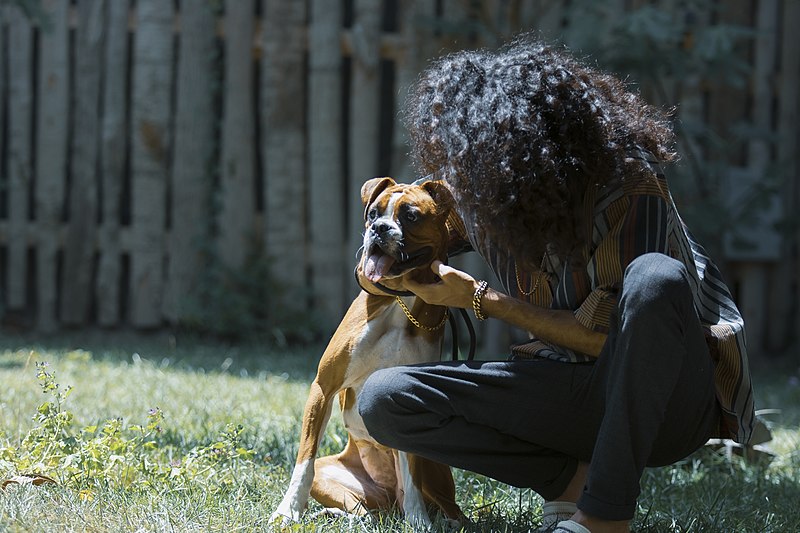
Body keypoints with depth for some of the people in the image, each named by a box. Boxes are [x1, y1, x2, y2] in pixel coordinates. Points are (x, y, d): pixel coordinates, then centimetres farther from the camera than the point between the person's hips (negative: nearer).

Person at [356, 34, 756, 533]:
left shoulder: (632, 186, -20)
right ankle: (573, 478, -9)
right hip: (574, 389, 5)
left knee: (654, 278, -40)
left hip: (667, 397, -4)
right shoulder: (484, 195, -3)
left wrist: (480, 298, -17)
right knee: (383, 400, -15)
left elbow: (608, 337, -19)